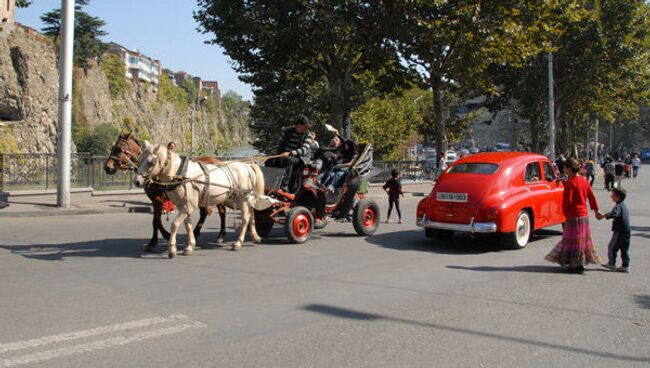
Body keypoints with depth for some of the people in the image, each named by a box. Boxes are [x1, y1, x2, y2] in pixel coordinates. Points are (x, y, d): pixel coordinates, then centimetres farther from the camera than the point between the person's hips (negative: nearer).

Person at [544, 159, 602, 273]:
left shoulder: (570, 183, -16)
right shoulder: (584, 181, 8)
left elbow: (567, 201, -17)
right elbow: (592, 197, 13)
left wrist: (565, 213, -1)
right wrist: (596, 210, 25)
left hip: (574, 216, -8)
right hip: (585, 215, 8)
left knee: (574, 240, -2)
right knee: (583, 238, 15)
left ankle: (577, 265, 0)